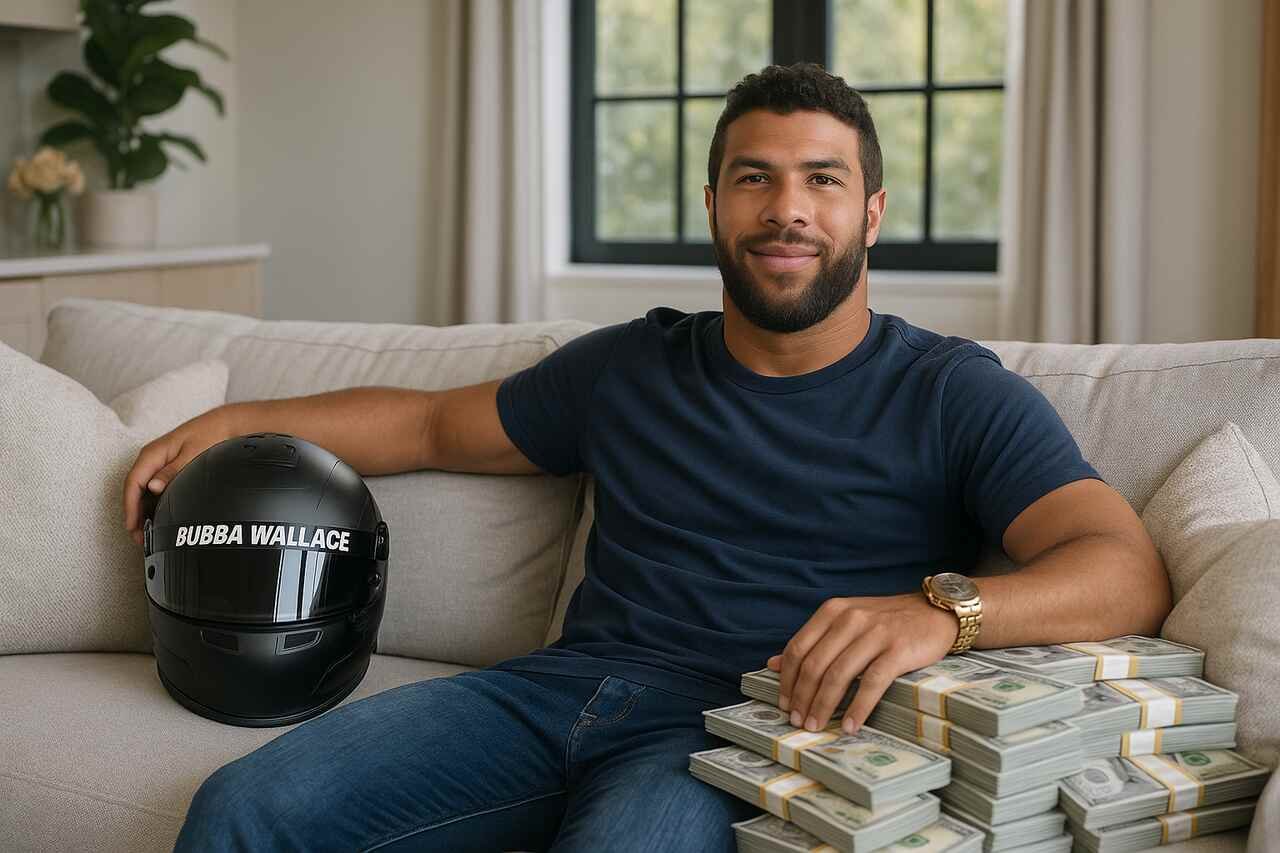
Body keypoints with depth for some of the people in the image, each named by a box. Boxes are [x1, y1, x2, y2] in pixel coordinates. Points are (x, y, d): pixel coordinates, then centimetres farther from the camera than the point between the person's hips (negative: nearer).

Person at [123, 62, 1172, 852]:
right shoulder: (631, 366, 20)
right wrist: (241, 421, 23)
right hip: (557, 688, 4)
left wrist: (935, 612, -28)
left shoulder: (952, 393, 6)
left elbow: (1128, 571, -8)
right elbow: (436, 424, 32)